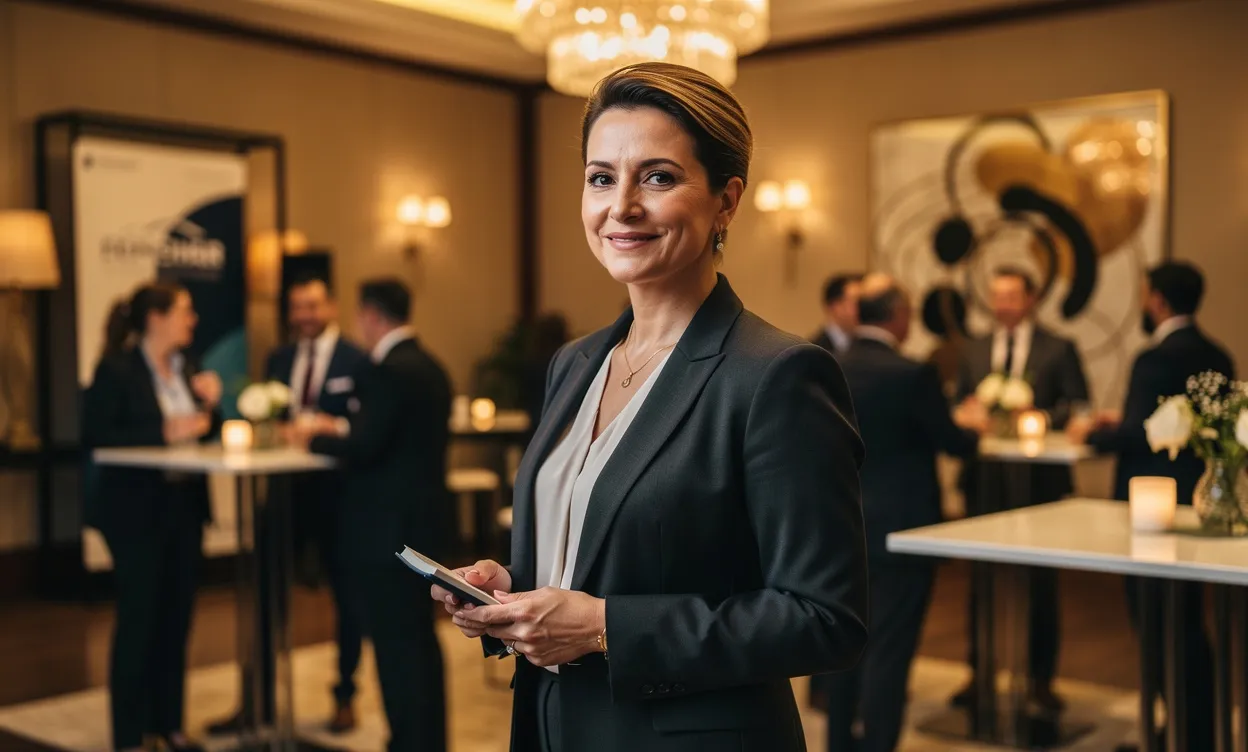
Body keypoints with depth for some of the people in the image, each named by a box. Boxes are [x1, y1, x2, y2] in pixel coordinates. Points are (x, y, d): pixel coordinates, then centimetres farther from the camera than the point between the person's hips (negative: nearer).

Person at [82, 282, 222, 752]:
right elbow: (96, 437, -16)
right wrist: (163, 434, -22)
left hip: (184, 505, 7)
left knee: (176, 617, 12)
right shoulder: (116, 370, -9)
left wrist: (209, 405, -4)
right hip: (136, 511, -6)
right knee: (138, 619, 0)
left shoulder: (186, 369, 10)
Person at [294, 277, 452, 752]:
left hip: (387, 526, -9)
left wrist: (316, 438, -4)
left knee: (395, 643, -1)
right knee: (419, 637, 17)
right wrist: (344, 428, 19)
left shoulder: (387, 371, -17)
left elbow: (364, 448, -21)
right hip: (423, 517, 10)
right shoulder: (431, 368, 11)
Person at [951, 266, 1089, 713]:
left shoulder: (1059, 350, 1)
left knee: (1040, 583, 5)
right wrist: (968, 412, -12)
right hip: (984, 478, 3)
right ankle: (980, 672, 22)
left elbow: (1077, 406, -4)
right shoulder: (974, 351, 12)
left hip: (1039, 480, -3)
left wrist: (1042, 417, -21)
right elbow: (960, 404, 11)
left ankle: (1041, 679, 17)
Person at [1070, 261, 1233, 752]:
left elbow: (1138, 435, -23)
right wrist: (1125, 421, 18)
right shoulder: (1215, 356, 9)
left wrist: (1093, 434, -5)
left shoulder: (1157, 359, -19)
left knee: (1156, 624, 1)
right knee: (1187, 624, 18)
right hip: (1197, 504, 9)